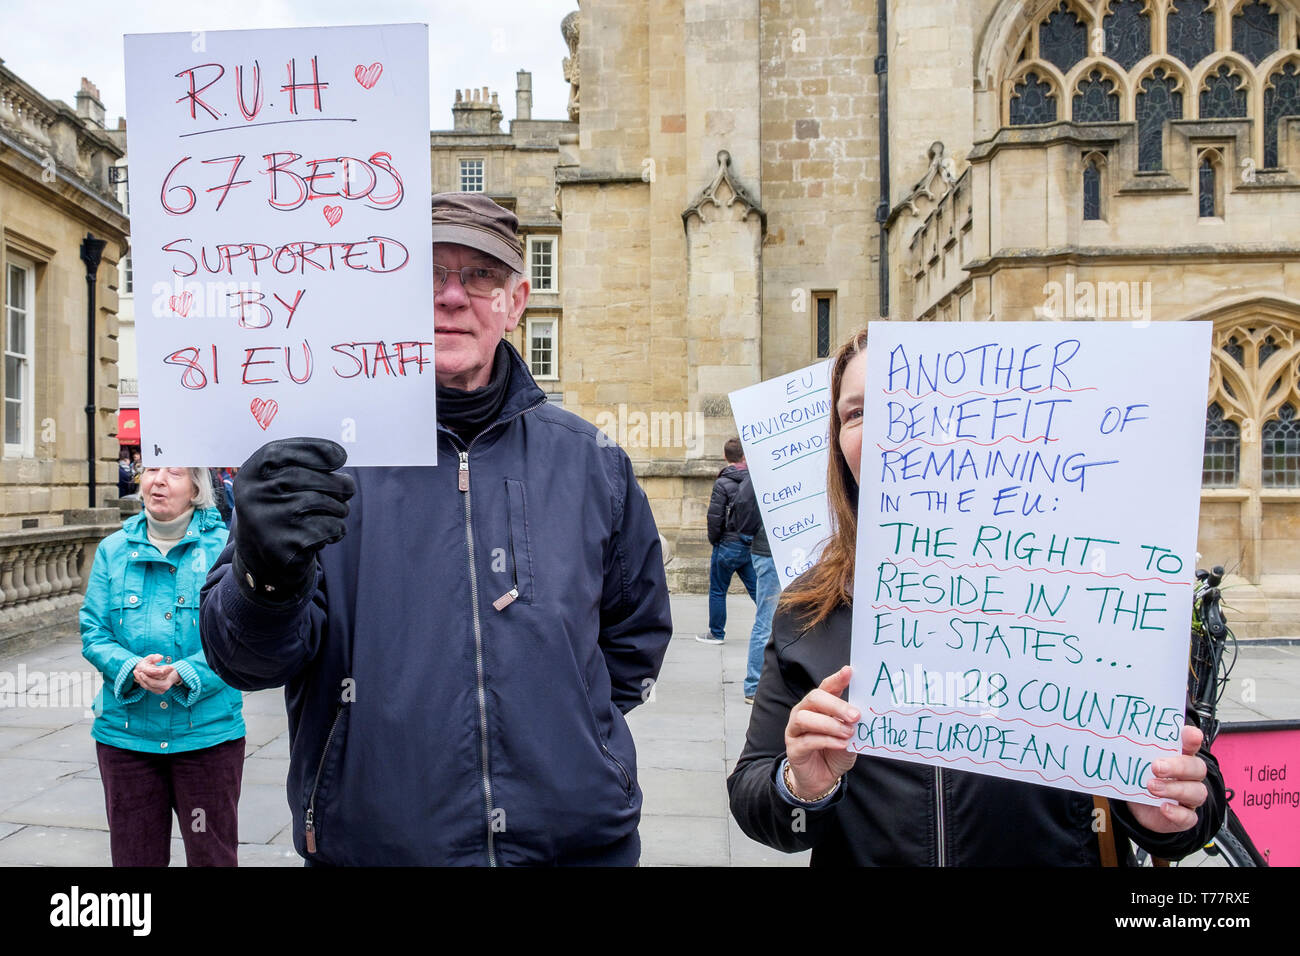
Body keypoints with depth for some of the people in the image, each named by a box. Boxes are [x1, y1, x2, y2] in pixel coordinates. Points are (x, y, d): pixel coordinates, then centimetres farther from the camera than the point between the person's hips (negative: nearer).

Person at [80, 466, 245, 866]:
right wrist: (132, 668, -16)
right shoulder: (113, 549, 4)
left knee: (212, 853, 10)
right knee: (134, 853, 16)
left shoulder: (223, 547, -6)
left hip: (207, 732, -2)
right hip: (125, 730, 3)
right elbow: (93, 633, 3)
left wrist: (183, 673, -22)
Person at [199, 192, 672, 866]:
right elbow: (245, 657, -13)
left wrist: (563, 730, 4)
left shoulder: (589, 462, 0)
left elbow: (636, 632, 14)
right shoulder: (321, 453, -7)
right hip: (368, 841, -1)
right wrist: (267, 578, -33)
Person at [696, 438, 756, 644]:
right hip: (751, 546, 5)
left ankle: (716, 633, 17)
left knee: (717, 591, 9)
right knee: (756, 590, 10)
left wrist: (714, 540, 1)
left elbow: (714, 518, -15)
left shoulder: (722, 484, -14)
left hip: (728, 545, -5)